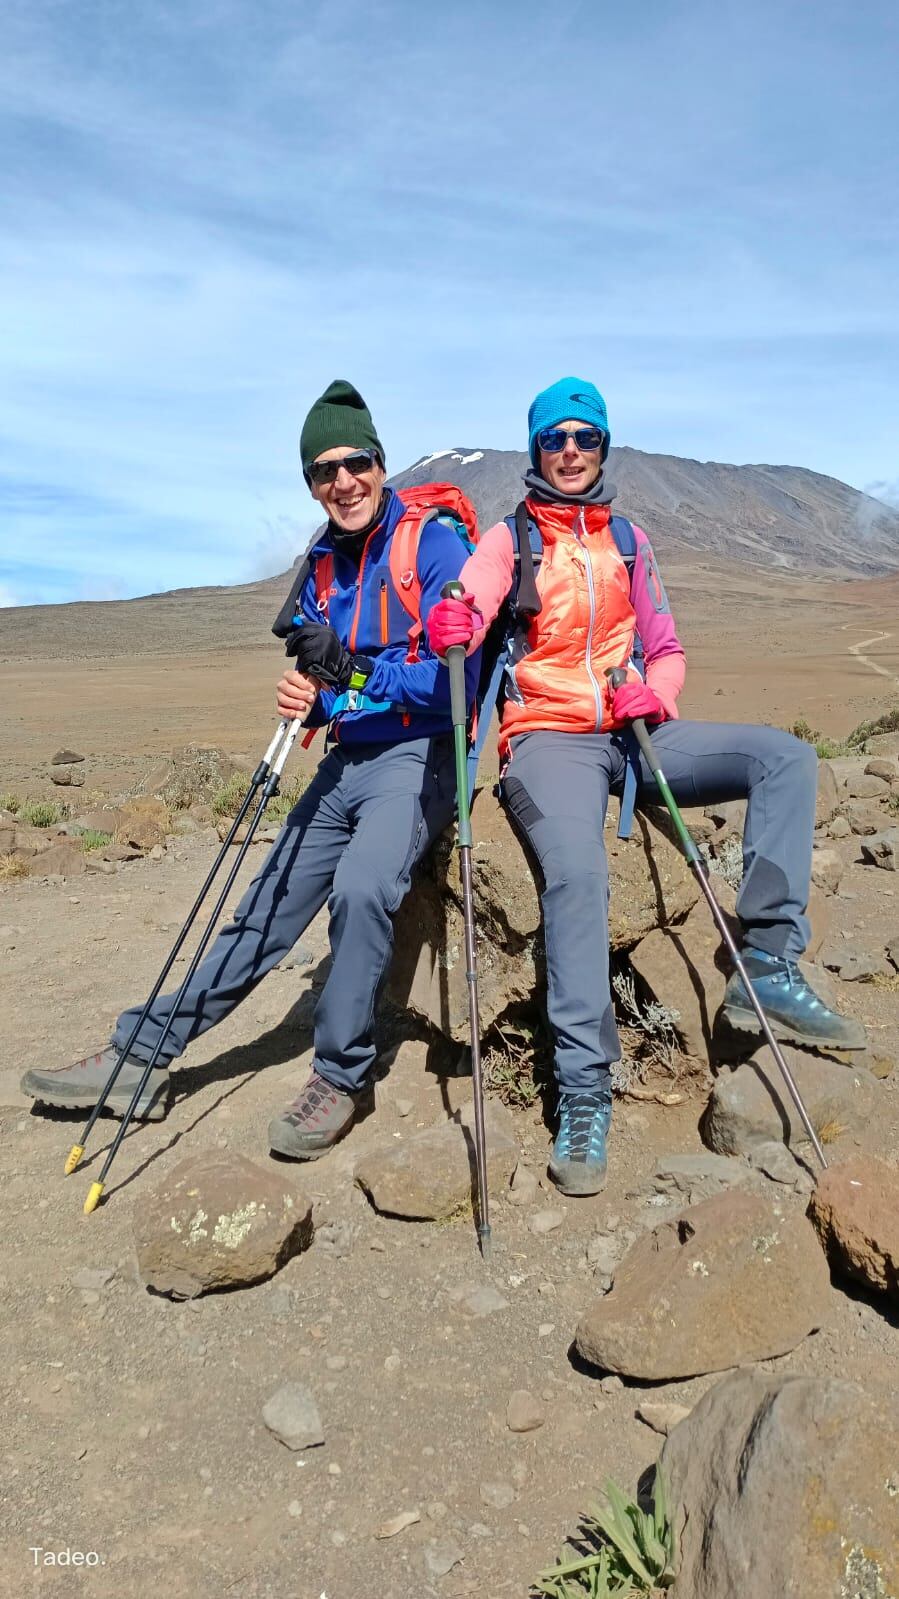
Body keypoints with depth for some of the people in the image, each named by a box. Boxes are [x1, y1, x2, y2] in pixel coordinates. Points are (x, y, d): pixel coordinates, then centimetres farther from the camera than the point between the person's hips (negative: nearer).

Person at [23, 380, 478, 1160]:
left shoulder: (435, 546, -9)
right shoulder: (324, 565, 11)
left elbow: (456, 682, -17)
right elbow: (326, 684, 15)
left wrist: (350, 670, -24)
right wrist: (310, 698, -8)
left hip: (419, 754, -6)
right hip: (346, 759, 7)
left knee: (361, 886, -31)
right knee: (268, 906, 7)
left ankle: (342, 1075, -13)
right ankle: (144, 1054, 14)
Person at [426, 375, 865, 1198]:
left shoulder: (629, 541, 18)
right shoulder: (508, 539, 6)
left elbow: (666, 649, 17)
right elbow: (471, 602, -16)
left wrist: (656, 693, -6)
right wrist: (453, 622, -41)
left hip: (629, 733, 5)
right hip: (547, 738, -4)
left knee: (785, 755, -14)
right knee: (578, 874, -31)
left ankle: (769, 966, -19)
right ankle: (585, 1095, -25)